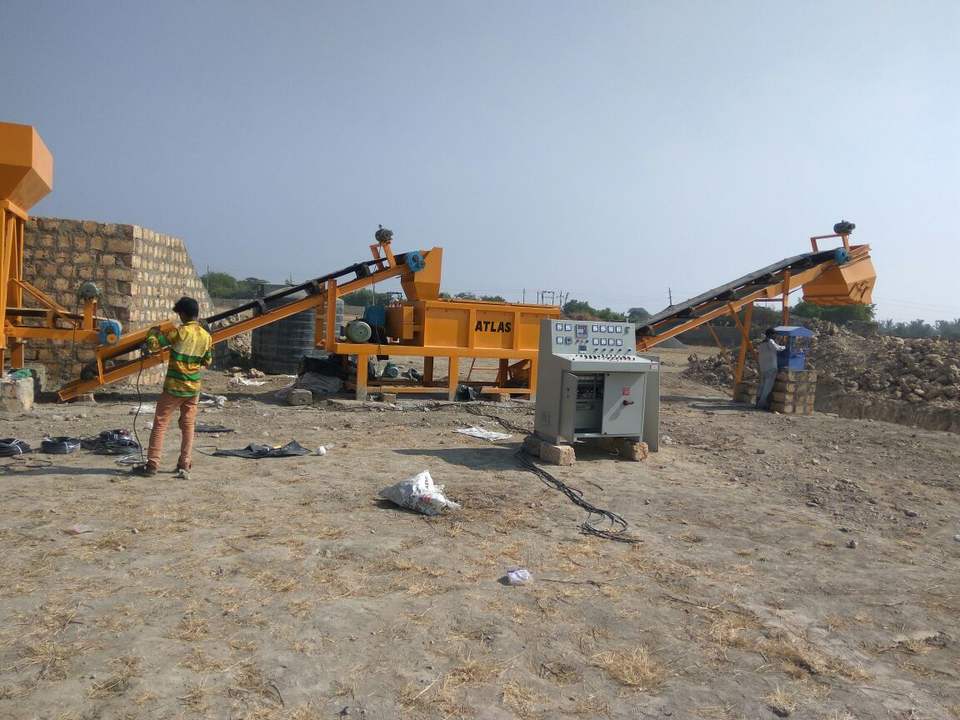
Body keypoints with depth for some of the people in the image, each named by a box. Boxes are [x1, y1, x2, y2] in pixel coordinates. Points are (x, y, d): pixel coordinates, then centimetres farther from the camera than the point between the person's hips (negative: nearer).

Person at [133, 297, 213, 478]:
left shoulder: (179, 332, -14)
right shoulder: (206, 336, 2)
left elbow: (153, 345, -12)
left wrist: (153, 331, 6)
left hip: (174, 387, -5)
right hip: (194, 388, 5)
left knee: (160, 424, 4)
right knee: (188, 426, 11)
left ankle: (152, 465, 6)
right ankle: (184, 467, 12)